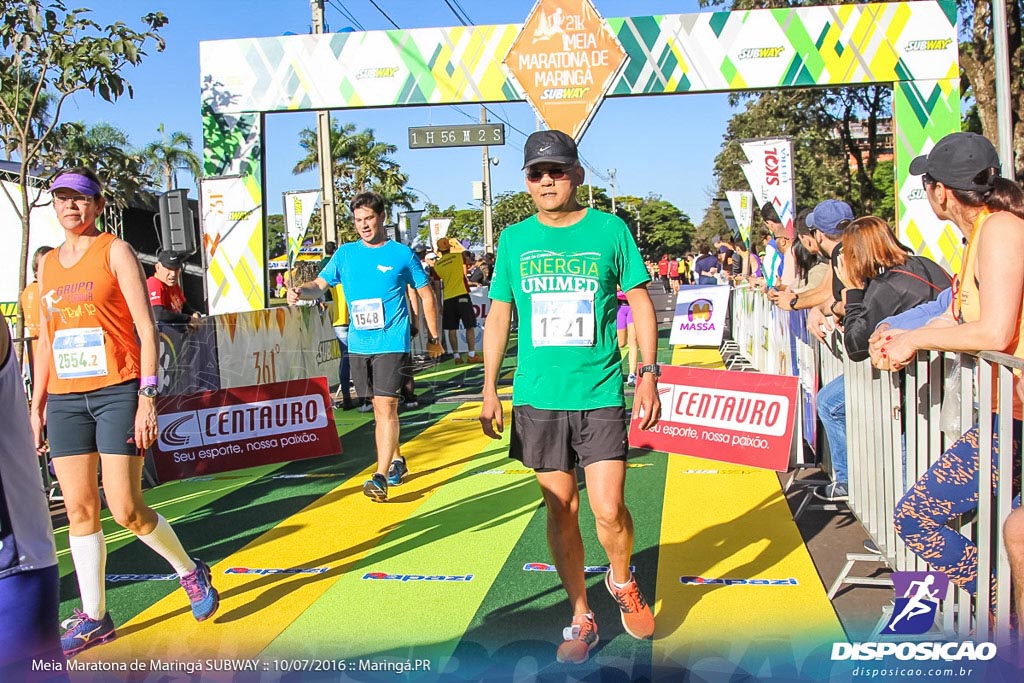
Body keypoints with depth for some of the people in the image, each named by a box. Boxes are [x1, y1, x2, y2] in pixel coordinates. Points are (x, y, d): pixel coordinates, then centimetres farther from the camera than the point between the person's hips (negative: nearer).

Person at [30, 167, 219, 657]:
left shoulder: (115, 251, -2)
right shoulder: (47, 264, 14)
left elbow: (146, 327, -7)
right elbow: (44, 340, 18)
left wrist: (147, 397, -14)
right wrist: (37, 405, 13)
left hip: (117, 392, -5)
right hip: (64, 400, 5)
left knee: (126, 510, -8)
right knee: (79, 510, 5)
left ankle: (190, 572, 17)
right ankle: (93, 617, 16)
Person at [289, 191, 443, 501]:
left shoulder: (402, 254, -1)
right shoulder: (345, 254, 8)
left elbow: (426, 294, 7)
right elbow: (320, 284, 7)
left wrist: (433, 338, 8)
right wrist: (300, 291, -17)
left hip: (392, 343, -4)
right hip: (358, 344, 4)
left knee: (386, 406, -13)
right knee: (379, 407, 15)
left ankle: (381, 476, -13)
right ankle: (396, 461, 32)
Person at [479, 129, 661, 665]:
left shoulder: (610, 230, 1)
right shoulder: (514, 239, 6)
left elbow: (640, 302, 5)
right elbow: (498, 314, 11)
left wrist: (648, 374, -1)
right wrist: (490, 389, 8)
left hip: (600, 394, -2)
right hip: (537, 398, 2)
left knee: (608, 508, -7)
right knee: (561, 510, 8)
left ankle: (622, 582, 26)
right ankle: (581, 618, 25)